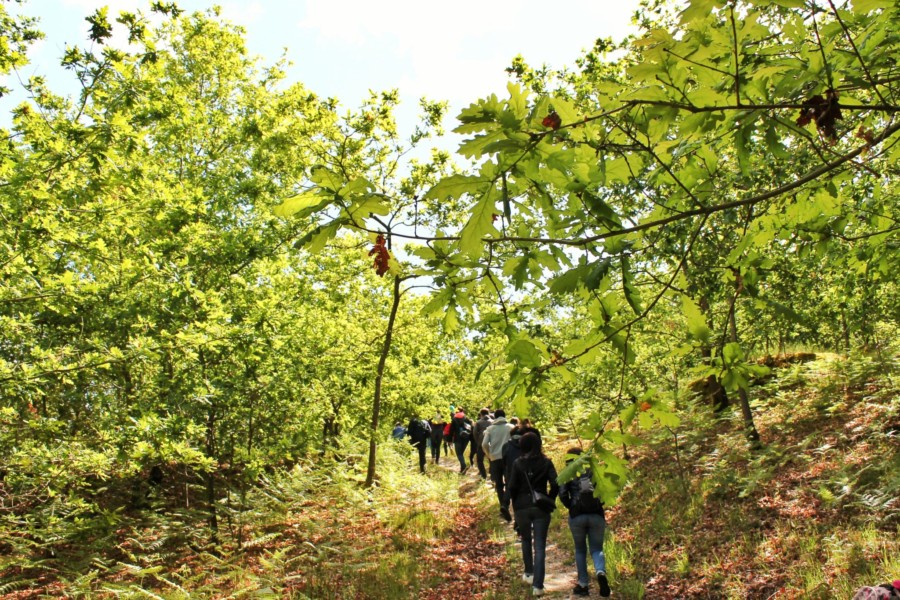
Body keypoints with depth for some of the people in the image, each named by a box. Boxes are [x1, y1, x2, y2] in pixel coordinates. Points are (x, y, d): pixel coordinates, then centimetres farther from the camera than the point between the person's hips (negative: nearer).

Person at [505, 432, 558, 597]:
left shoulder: (518, 463, -6)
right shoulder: (546, 462, -4)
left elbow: (511, 487, -8)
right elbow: (555, 484, -10)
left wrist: (515, 502, 9)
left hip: (522, 507, 0)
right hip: (541, 508, 0)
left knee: (526, 540, 25)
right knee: (540, 546, 2)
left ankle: (529, 573, 35)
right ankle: (537, 585, -5)